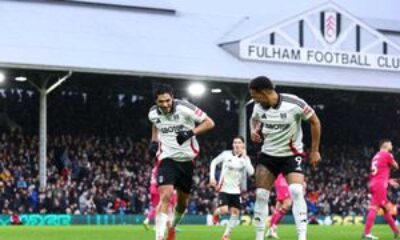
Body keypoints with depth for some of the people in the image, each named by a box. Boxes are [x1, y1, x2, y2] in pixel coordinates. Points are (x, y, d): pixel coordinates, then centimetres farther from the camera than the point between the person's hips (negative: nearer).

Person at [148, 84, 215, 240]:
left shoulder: (185, 108, -17)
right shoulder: (153, 113, -4)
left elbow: (209, 123, -12)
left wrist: (191, 132, -25)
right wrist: (154, 142, 6)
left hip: (187, 159, 0)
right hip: (167, 158, 0)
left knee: (182, 202, 15)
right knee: (165, 197, -22)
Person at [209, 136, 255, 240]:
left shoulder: (245, 158, 0)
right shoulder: (226, 154, -5)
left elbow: (251, 172, -15)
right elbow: (213, 162, 6)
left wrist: (244, 157, -17)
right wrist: (212, 177, -3)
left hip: (236, 190, 3)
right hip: (224, 188, -3)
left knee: (235, 212, -4)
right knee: (224, 210, -20)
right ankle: (216, 213, 17)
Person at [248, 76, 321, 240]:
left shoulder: (294, 104, -22)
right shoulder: (259, 107, -7)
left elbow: (315, 122, -6)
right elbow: (254, 119, 18)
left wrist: (314, 151, -3)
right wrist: (254, 130, -6)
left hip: (292, 154, -4)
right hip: (268, 154, 4)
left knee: (296, 192, -21)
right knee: (261, 195, -1)